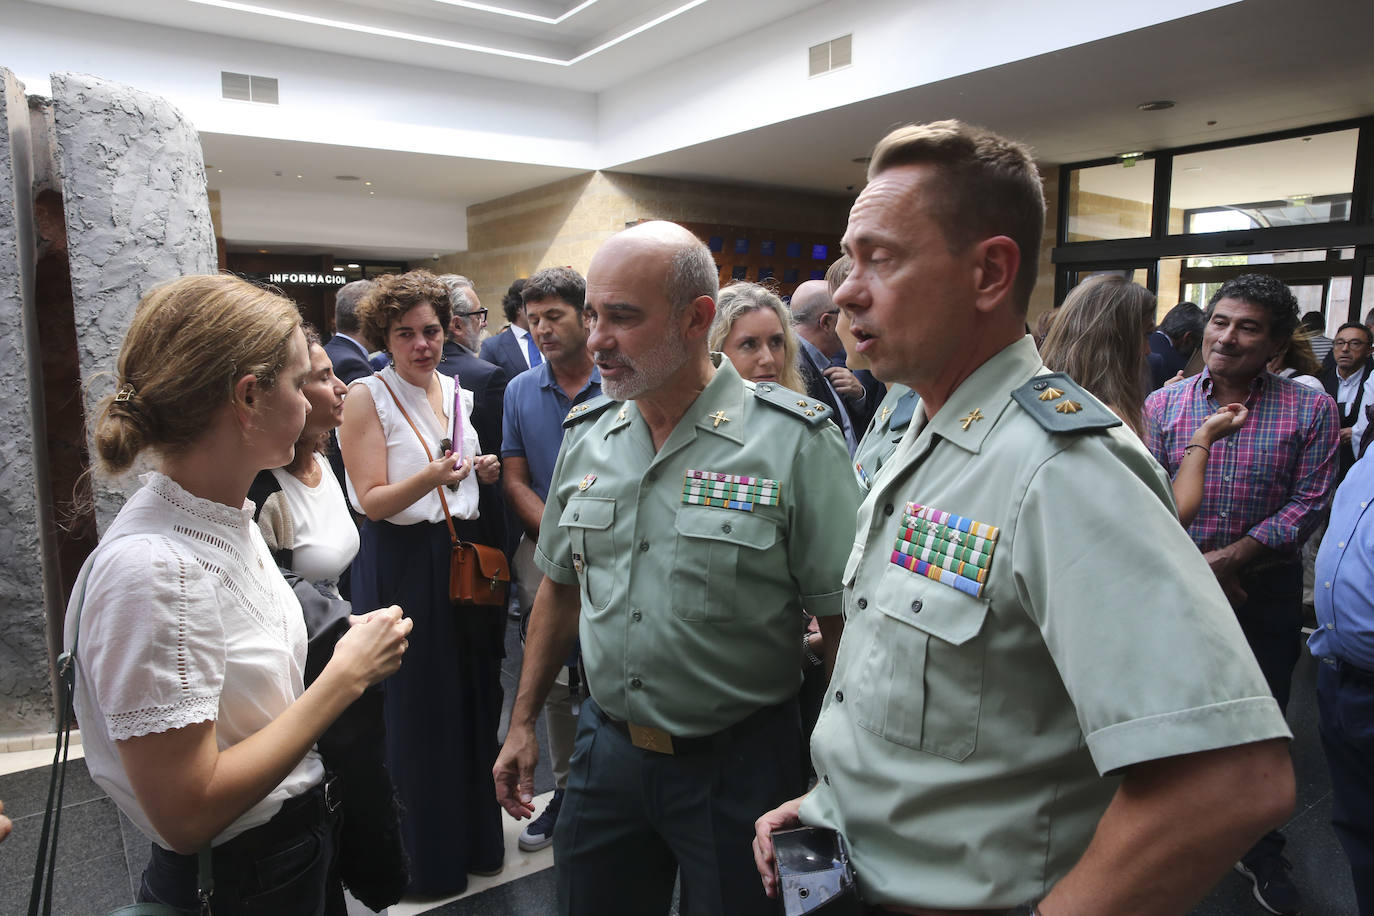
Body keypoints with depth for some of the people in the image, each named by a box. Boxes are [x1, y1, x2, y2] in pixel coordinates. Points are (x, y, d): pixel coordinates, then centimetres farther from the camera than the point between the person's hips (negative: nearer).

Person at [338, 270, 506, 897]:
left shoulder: (457, 392, 10)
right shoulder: (367, 396, -8)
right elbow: (373, 499, -14)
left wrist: (484, 472, 1)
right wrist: (431, 476, -30)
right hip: (403, 567, -5)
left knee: (474, 699, 12)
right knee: (415, 711, 3)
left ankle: (475, 837, 33)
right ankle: (424, 857, 23)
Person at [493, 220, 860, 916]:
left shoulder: (795, 442, -16)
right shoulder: (584, 435, 1)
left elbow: (844, 623, -13)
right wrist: (523, 721, 13)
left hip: (739, 765, -4)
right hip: (606, 747, 5)